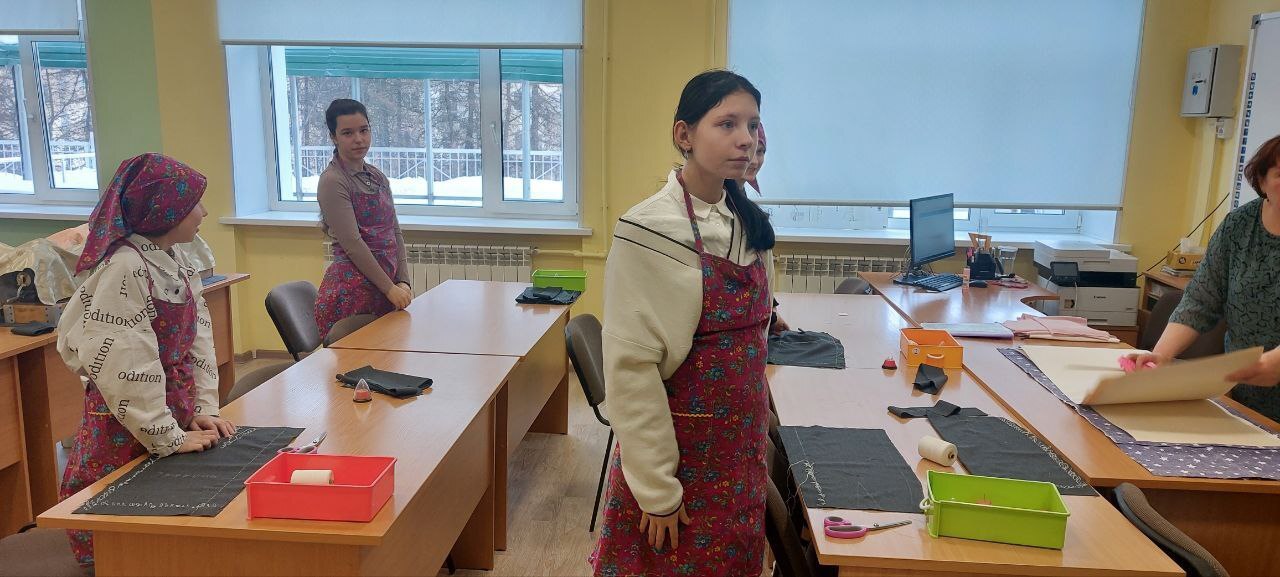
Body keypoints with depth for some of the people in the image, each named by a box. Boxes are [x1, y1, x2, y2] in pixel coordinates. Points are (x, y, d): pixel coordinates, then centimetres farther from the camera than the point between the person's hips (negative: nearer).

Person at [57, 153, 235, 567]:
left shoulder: (175, 262, 5)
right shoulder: (124, 269, -23)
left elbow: (198, 337, 6)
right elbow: (124, 366, -25)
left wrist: (204, 409, -2)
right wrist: (168, 439, -20)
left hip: (177, 414, 8)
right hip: (128, 430, -8)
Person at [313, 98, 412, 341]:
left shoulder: (378, 177, 13)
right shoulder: (332, 181, -9)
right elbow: (352, 243, -15)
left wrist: (403, 282, 0)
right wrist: (389, 287, -14)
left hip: (387, 286, 7)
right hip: (351, 289, -7)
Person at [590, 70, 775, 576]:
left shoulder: (751, 223, 2)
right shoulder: (649, 231, -18)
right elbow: (631, 365, -18)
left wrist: (756, 434, 14)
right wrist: (657, 489, -16)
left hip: (743, 446, 6)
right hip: (680, 446, -6)